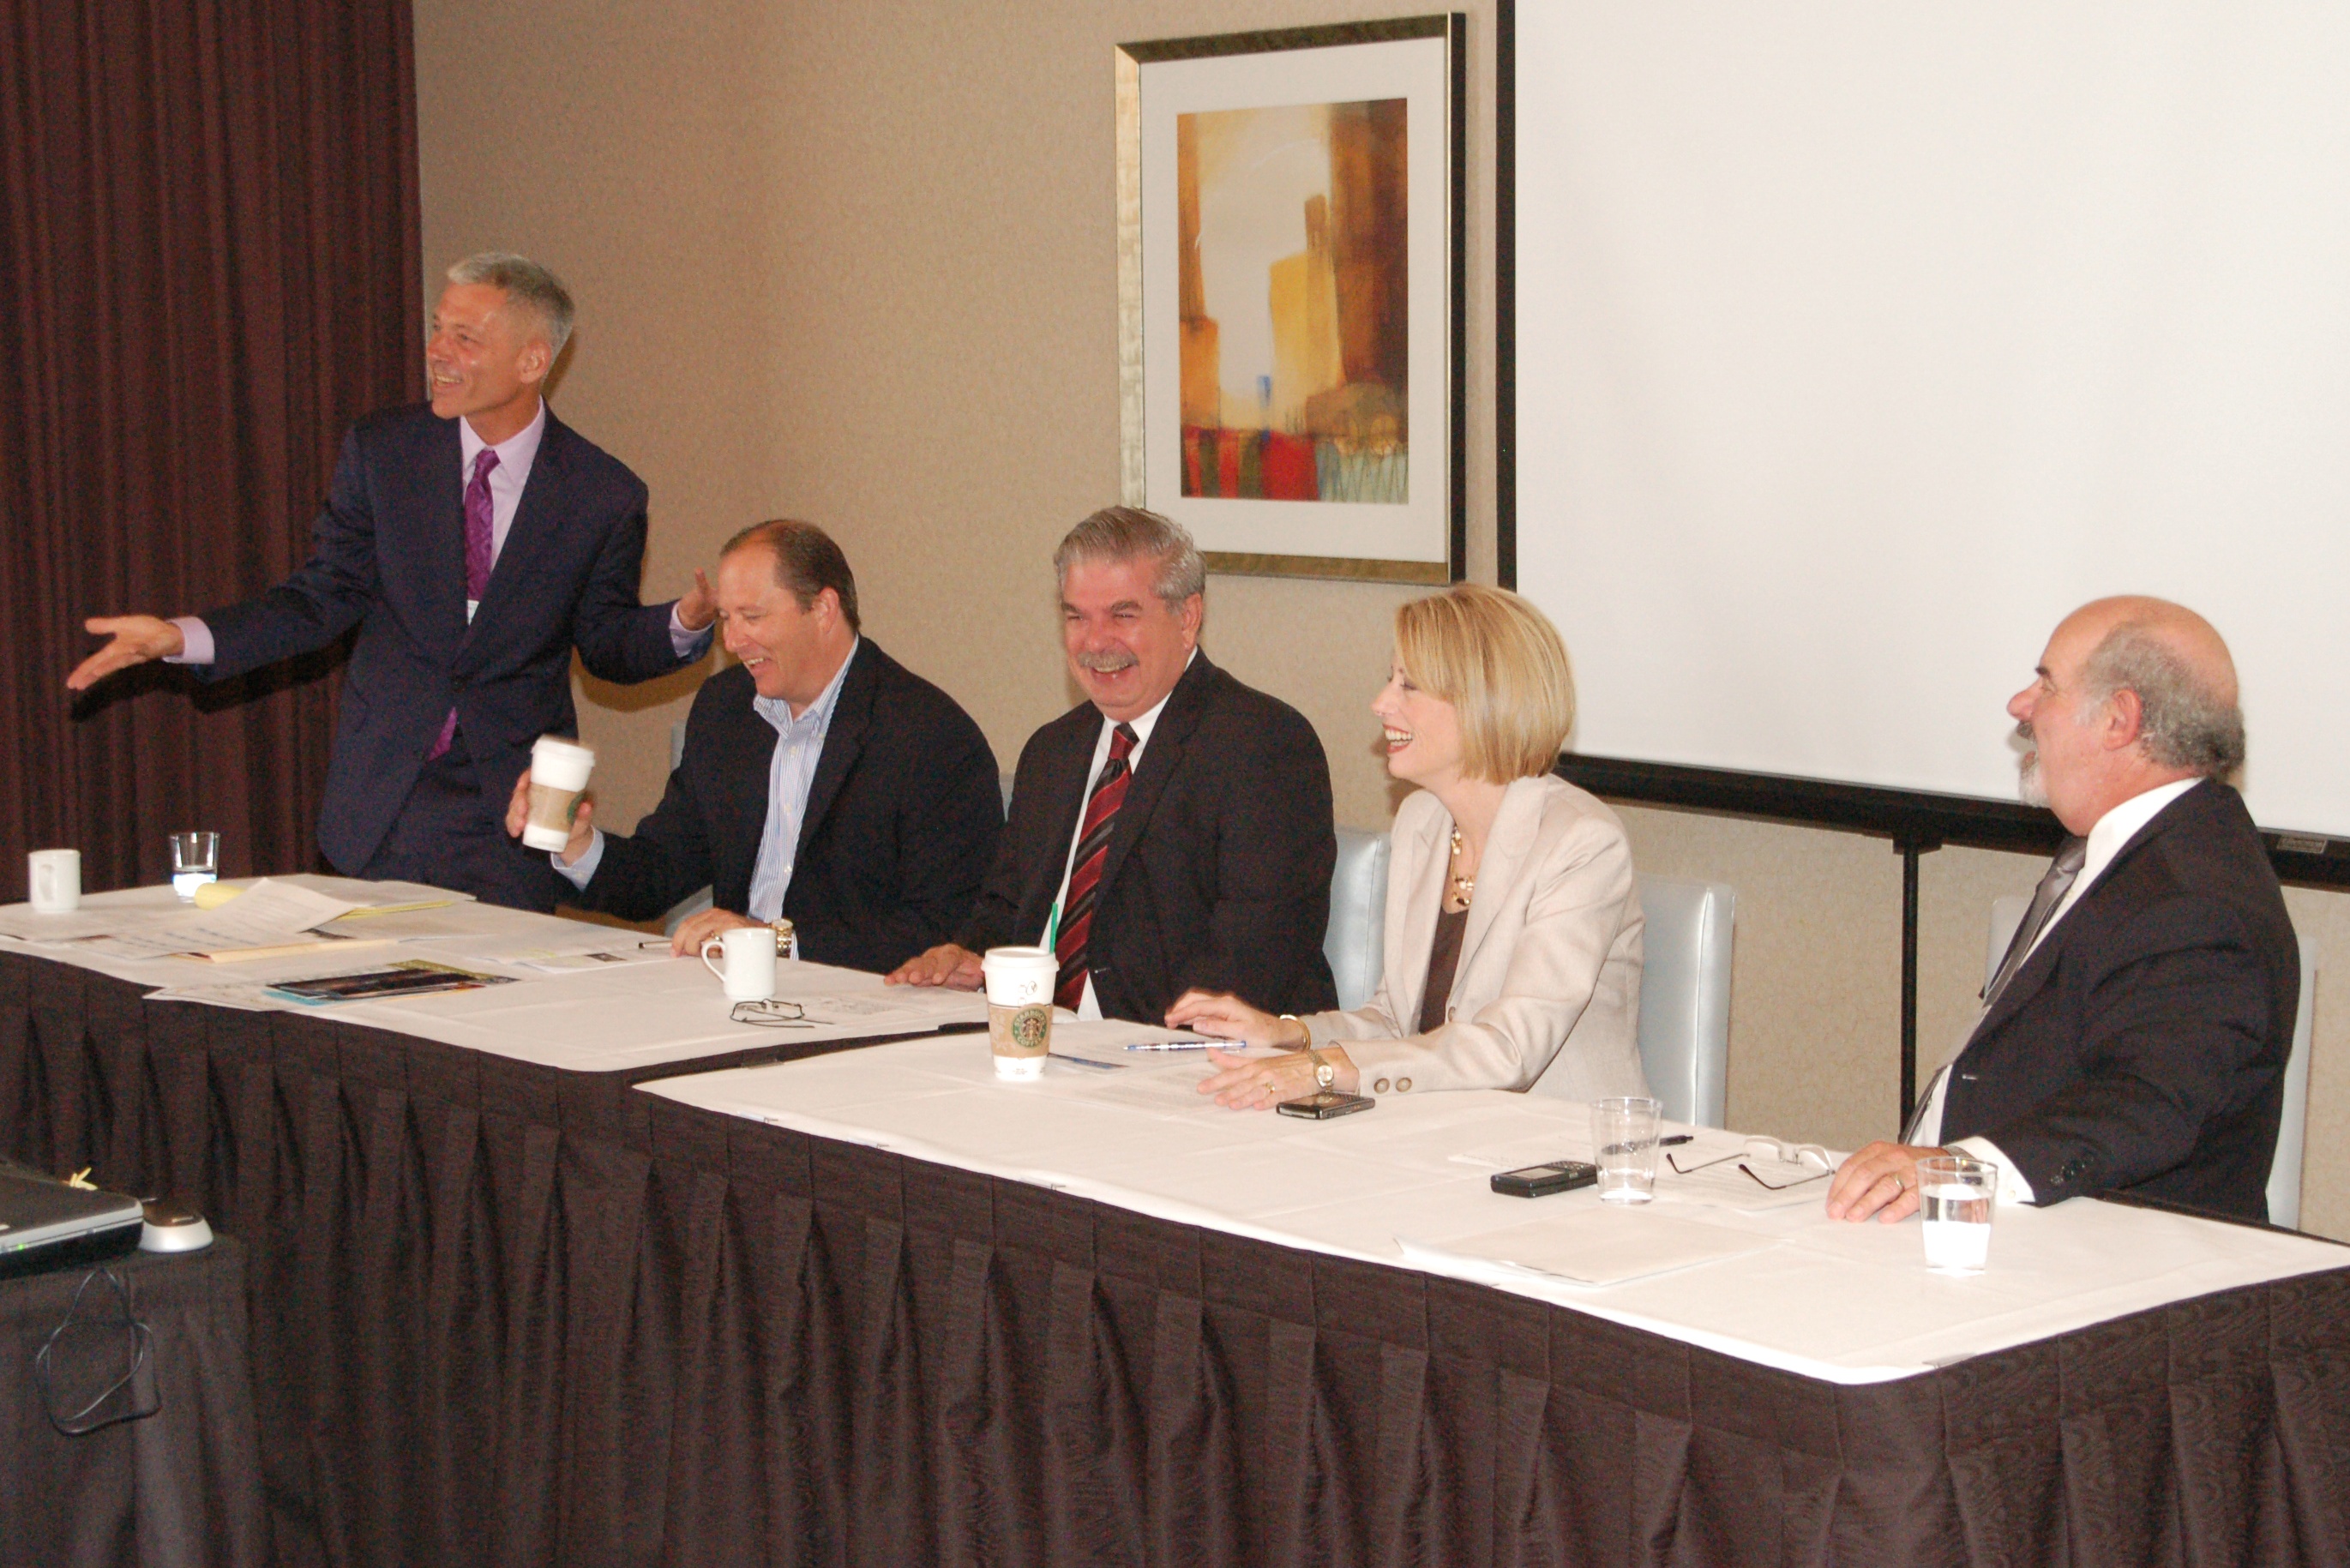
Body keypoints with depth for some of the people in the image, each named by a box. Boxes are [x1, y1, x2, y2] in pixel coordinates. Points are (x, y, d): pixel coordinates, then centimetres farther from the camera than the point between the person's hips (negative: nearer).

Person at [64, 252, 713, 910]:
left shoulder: (603, 495, -5)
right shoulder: (380, 452, 0)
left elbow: (607, 644, 4)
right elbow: (322, 599, 3)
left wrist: (685, 623, -17)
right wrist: (181, 636, -9)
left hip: (514, 807, -2)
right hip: (382, 800, 2)